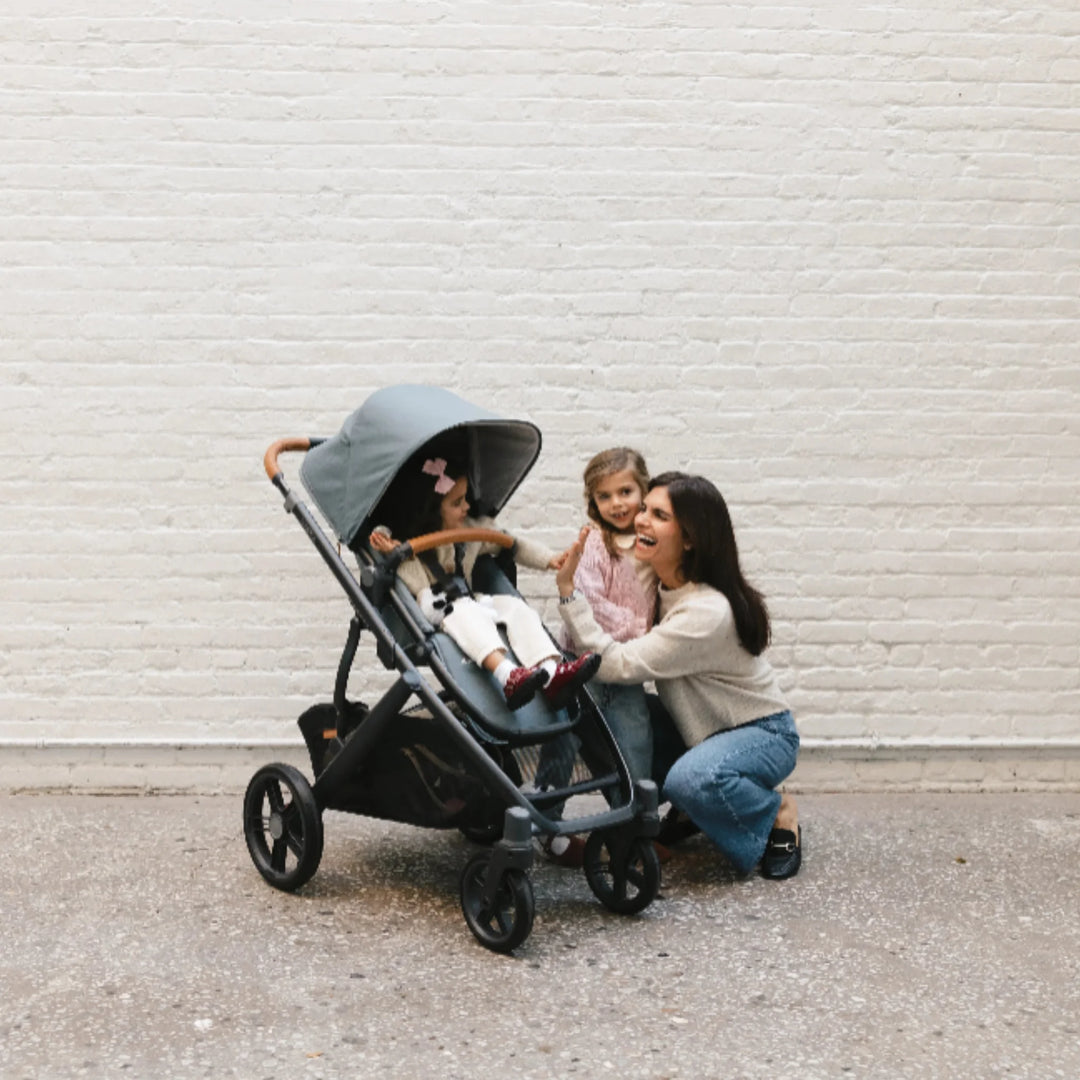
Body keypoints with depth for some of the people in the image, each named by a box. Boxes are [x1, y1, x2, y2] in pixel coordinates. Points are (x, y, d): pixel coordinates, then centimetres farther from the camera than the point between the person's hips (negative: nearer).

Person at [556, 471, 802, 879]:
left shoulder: (707, 612, -33)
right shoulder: (662, 584, -8)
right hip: (700, 725, 8)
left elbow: (619, 665, -35)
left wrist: (569, 591, -37)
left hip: (761, 733, -8)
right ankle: (689, 812, 9)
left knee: (690, 780, -36)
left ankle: (777, 813, -5)